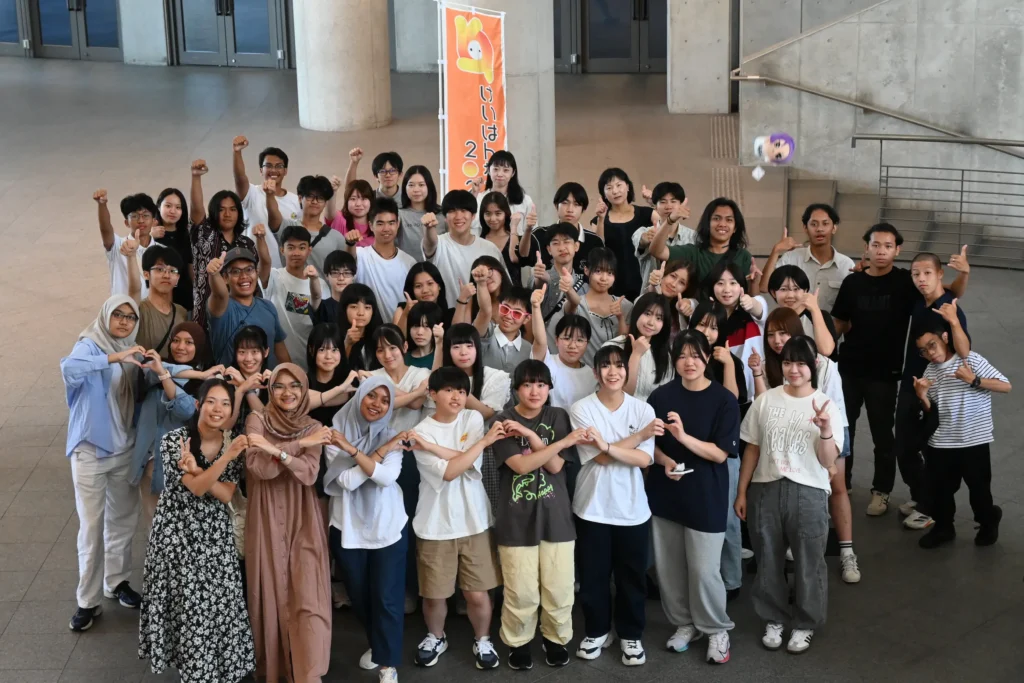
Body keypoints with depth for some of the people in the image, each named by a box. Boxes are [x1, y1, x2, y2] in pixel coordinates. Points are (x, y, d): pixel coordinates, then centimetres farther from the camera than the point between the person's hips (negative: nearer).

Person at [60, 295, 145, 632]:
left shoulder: (133, 353, 5)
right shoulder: (89, 346, -12)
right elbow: (69, 367, -35)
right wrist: (115, 357, -43)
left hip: (125, 449, 5)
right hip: (90, 450, -5)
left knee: (122, 521, 16)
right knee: (91, 526, -1)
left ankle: (117, 582, 33)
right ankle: (88, 601, 7)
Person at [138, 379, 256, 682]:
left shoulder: (233, 442, -1)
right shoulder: (174, 440, -14)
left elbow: (226, 495, -7)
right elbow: (197, 488, -23)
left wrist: (198, 471, -23)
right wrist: (227, 456, -35)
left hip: (217, 535, 3)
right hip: (179, 534, -3)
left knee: (220, 603, 5)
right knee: (188, 604, 1)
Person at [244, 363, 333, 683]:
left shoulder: (313, 427, 5)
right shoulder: (257, 420, -1)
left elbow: (308, 474, -10)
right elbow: (258, 467, -16)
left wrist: (276, 450, -20)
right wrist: (300, 444, -16)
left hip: (302, 521, 1)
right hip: (267, 520, -1)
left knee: (308, 597, -8)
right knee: (271, 593, 3)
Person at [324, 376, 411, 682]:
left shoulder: (391, 435, -4)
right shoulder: (336, 433, -8)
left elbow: (387, 476, -20)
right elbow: (347, 480, -18)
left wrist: (352, 449, -24)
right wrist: (382, 450, -19)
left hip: (388, 527, 0)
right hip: (348, 528, 1)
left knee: (386, 597, 0)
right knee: (359, 597, 16)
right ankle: (376, 645, 40)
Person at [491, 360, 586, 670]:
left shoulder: (558, 417, 5)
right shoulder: (503, 421, -3)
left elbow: (555, 466, -6)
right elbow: (521, 465, -15)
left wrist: (529, 434, -17)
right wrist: (564, 442, -17)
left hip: (556, 515, 2)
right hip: (517, 518, -2)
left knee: (559, 588, 5)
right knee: (521, 591, 0)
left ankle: (555, 638, 27)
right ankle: (517, 642, 22)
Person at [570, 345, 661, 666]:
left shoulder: (643, 409, -3)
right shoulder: (581, 409, -8)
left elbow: (644, 459, -12)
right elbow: (600, 458, -16)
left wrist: (607, 445, -25)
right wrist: (641, 434, -18)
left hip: (632, 508, 1)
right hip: (592, 507, -1)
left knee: (632, 577, 10)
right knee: (593, 575, 10)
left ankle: (631, 635, 27)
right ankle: (597, 632, 30)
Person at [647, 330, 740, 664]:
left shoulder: (724, 400, -9)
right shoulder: (661, 396, 1)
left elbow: (720, 453, -13)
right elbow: (649, 442, 7)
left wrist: (683, 436, -26)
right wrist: (665, 461, -14)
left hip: (705, 496, -4)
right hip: (665, 492, 4)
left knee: (704, 569, -3)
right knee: (668, 566, 10)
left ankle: (716, 629, 17)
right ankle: (684, 623, 28)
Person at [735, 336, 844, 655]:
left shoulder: (826, 406, -3)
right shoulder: (765, 400, 0)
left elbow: (828, 461, -7)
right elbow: (752, 449, 6)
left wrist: (825, 429, -24)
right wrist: (742, 492, 6)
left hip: (808, 493, -2)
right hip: (766, 489, 2)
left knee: (808, 563, 7)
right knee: (768, 561, 12)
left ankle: (804, 624, 25)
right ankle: (774, 619, 30)